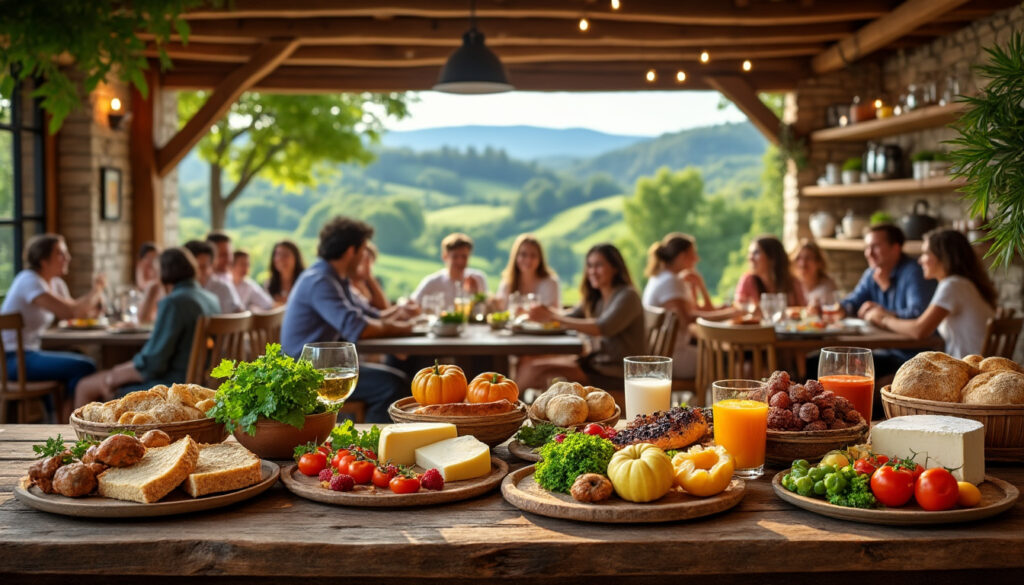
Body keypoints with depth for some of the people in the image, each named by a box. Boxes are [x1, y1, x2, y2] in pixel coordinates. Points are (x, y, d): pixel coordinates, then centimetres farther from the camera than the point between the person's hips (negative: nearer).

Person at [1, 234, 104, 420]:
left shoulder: (56, 284, 12)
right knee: (84, 367, -19)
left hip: (30, 354, 10)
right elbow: (72, 311, -25)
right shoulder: (30, 282, -16)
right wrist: (96, 289, -10)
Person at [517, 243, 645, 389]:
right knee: (533, 365, -8)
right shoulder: (595, 298, 16)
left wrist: (554, 317, -27)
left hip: (617, 370, -8)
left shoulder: (627, 296, -11)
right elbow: (570, 317, 5)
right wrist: (547, 314, -18)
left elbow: (603, 328, -25)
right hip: (594, 360, 8)